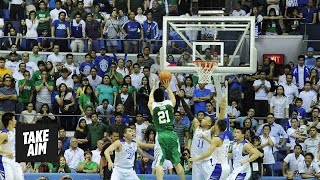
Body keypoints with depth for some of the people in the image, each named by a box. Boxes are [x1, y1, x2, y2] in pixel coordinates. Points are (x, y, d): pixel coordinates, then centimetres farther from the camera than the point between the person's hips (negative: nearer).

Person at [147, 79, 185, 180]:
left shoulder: (152, 106, 1)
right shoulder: (170, 103, 4)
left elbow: (150, 100, 27)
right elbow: (173, 99, 31)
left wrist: (154, 87, 41)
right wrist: (168, 87, 43)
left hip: (161, 135, -2)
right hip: (171, 134, 2)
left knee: (159, 163, -7)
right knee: (177, 162, 13)